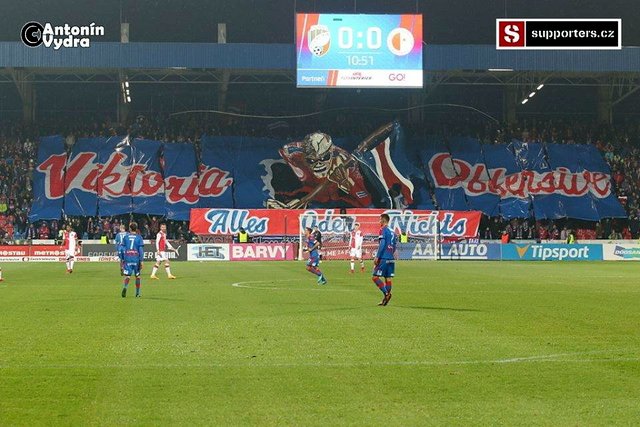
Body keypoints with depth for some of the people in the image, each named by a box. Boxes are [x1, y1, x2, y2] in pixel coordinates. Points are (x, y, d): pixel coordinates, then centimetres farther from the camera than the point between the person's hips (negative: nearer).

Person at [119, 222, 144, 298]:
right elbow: (141, 249, -4)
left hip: (127, 259, 1)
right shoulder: (139, 237, 1)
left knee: (127, 275, -3)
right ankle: (137, 293, 17)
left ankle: (125, 287, -33)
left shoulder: (126, 237, 5)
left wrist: (122, 259, 12)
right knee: (137, 276, 13)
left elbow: (121, 248, 4)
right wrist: (141, 261, -2)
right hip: (136, 259, -1)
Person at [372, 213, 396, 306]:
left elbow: (382, 244, -16)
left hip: (384, 258, -8)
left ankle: (386, 293, -16)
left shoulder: (383, 230, -6)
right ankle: (386, 298, 7)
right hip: (391, 259, 8)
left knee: (375, 277, -4)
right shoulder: (392, 231, 16)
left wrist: (377, 257, -15)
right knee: (388, 278, 7)